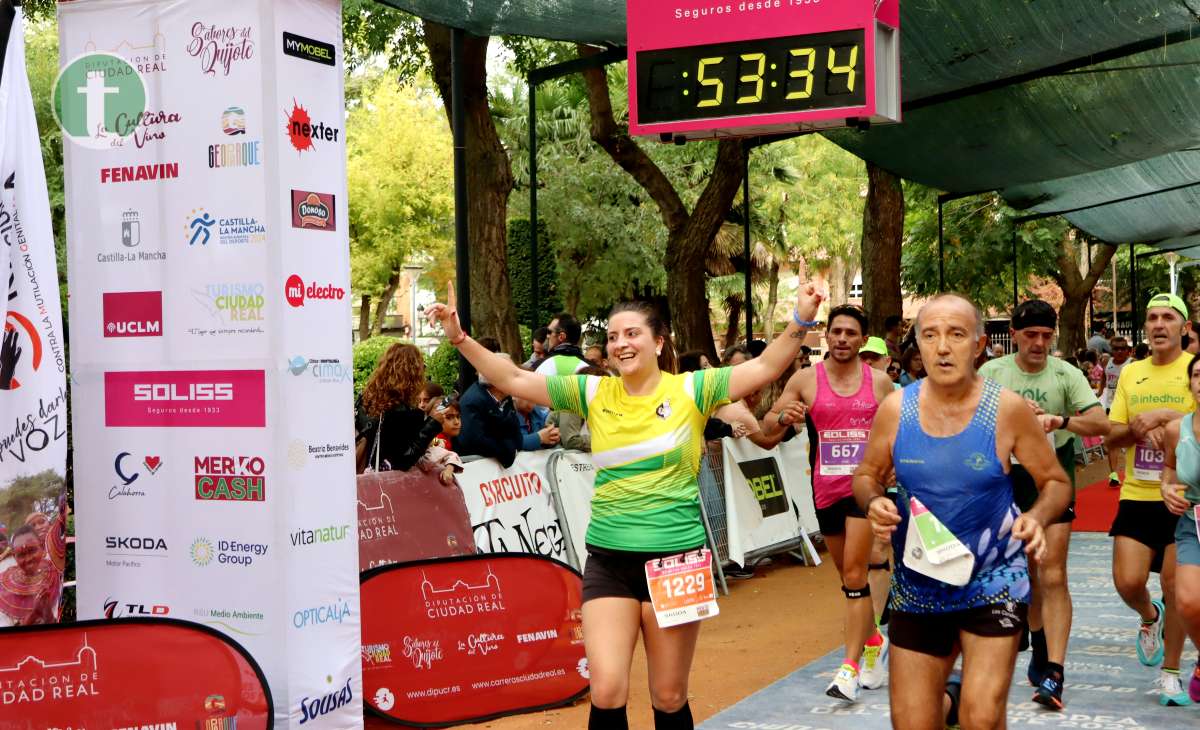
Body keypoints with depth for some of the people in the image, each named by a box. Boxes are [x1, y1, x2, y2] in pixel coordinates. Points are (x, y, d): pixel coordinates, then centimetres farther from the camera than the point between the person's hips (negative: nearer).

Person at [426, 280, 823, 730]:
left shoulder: (691, 390, -3)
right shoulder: (594, 392, 3)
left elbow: (764, 368, -9)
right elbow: (513, 381, 2)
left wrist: (800, 323, -24)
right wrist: (460, 339, -6)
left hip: (676, 557, -2)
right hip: (609, 559, 2)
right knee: (606, 692, -6)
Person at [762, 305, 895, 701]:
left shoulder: (880, 381, 0)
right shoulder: (806, 379, 0)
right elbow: (768, 426, 1)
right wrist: (782, 417, -21)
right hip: (826, 488, 3)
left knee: (854, 574, -12)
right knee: (850, 575, 16)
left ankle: (850, 667, -12)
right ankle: (874, 642, 37)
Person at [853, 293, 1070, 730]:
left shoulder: (1008, 409, -12)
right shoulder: (895, 409, -7)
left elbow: (1056, 482, -2)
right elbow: (865, 477, 7)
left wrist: (1037, 517, -23)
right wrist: (873, 503, -16)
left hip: (993, 583, -2)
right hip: (916, 588, 3)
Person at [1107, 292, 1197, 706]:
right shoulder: (1130, 373, 10)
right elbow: (1112, 437, 10)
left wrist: (1163, 416, -21)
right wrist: (1137, 428, -9)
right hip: (1136, 496, 3)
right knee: (1128, 582, -3)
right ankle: (1150, 618, 33)